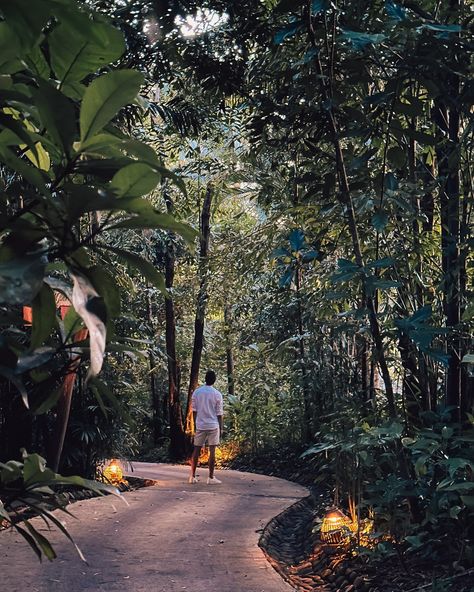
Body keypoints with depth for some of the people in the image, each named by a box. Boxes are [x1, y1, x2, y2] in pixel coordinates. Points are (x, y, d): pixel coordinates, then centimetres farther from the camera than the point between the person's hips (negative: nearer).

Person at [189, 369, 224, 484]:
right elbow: (219, 413, -4)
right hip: (213, 425, -3)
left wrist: (195, 424, 14)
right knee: (212, 450, 1)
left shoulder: (196, 392, 1)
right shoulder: (217, 394, -7)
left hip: (200, 425, 3)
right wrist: (220, 428, 5)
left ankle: (192, 476, 13)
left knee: (197, 449, 9)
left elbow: (194, 411, 5)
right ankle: (211, 477, 2)